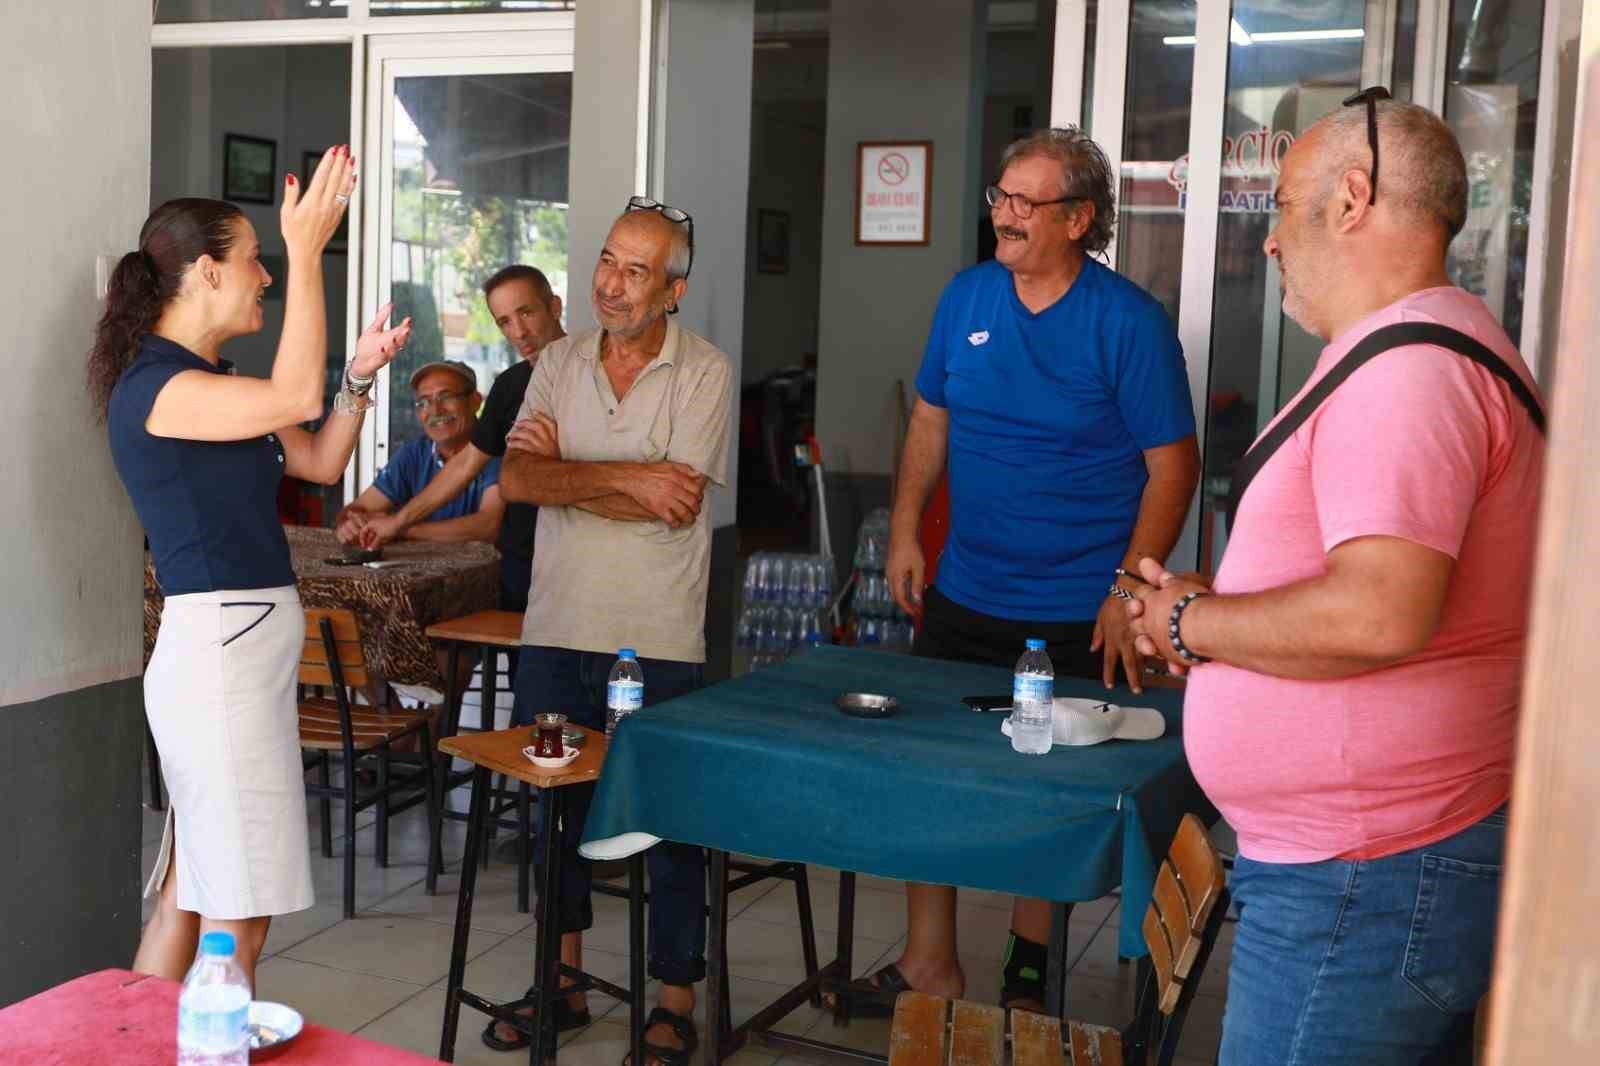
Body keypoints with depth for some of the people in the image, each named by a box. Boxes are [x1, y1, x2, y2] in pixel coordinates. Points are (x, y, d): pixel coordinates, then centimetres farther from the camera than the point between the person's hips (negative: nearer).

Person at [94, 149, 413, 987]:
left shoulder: (212, 382, 16)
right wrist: (306, 251, -25)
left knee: (189, 897, 15)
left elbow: (320, 462, 17)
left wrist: (360, 376, 3)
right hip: (216, 654, -10)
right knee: (237, 919, -4)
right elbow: (296, 396, -27)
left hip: (243, 652, 10)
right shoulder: (153, 385, -14)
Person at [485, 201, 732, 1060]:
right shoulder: (559, 362, 6)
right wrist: (624, 478, -16)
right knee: (551, 810, 15)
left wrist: (562, 471, -9)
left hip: (659, 642, -4)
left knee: (669, 822, 5)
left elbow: (673, 506, -16)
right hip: (556, 632, 5)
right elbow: (515, 480, -6)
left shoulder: (705, 372, -6)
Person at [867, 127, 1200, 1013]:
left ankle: (1027, 975, 25)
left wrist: (1131, 588, -15)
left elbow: (1173, 464, -9)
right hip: (963, 598, 5)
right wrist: (905, 532, 7)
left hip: (1077, 615, -4)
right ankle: (929, 964, 23)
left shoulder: (1128, 322, -10)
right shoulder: (966, 296, 4)